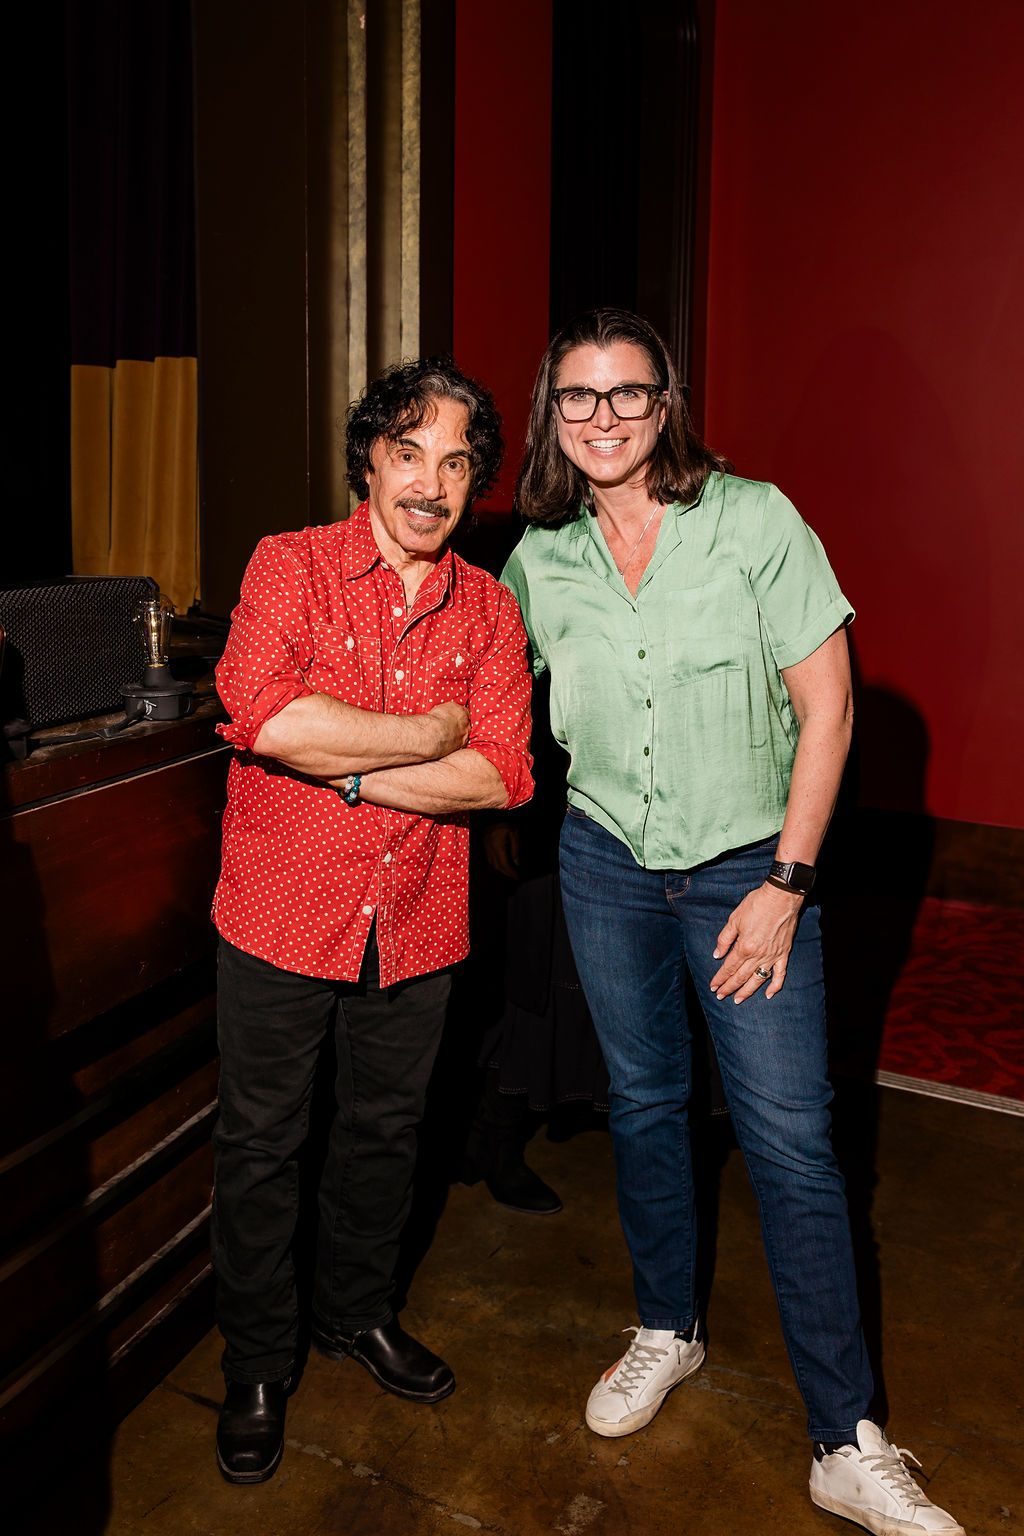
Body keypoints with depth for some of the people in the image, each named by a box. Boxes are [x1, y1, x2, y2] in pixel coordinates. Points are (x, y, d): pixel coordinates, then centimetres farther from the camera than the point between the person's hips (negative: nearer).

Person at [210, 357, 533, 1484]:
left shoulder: (489, 609, 1)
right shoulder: (291, 566, -8)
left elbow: (501, 775, -11)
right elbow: (264, 716, -26)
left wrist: (344, 770, -19)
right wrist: (429, 734, -18)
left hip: (415, 923, 3)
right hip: (282, 913, -3)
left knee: (384, 1131, 20)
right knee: (260, 1147, 12)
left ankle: (355, 1311, 47)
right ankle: (256, 1365, 36)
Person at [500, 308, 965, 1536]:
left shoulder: (755, 520, -11)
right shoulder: (540, 557, -1)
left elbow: (826, 706, -10)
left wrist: (786, 884, -12)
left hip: (748, 866, -3)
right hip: (607, 864, 4)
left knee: (791, 1139, -2)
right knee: (643, 1104, 15)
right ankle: (667, 1329, 38)